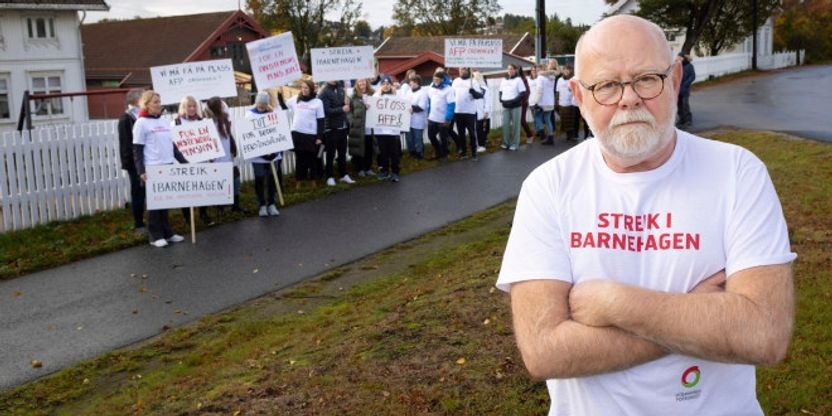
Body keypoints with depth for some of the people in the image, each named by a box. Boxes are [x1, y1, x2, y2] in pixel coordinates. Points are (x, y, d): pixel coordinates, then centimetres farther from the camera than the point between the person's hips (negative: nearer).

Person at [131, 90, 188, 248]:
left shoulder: (164, 122, 14)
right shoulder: (141, 123, -5)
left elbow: (172, 145, 19)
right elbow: (137, 151, -8)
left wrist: (184, 162, 15)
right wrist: (141, 171, -17)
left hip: (168, 167, 6)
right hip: (152, 169, -6)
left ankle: (167, 233, 18)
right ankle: (156, 236, 8)